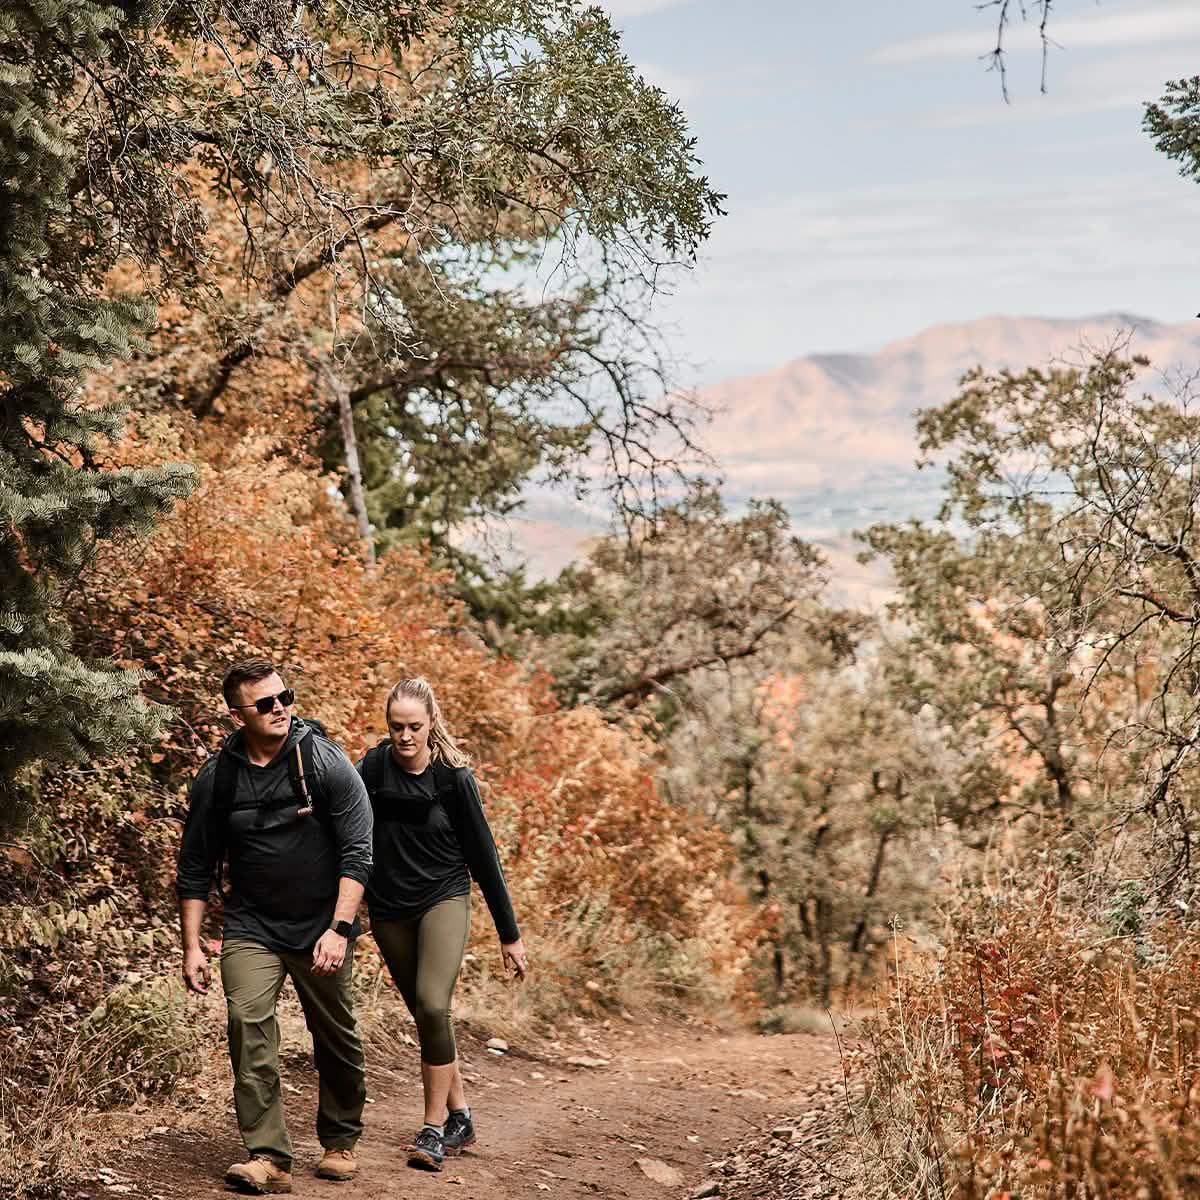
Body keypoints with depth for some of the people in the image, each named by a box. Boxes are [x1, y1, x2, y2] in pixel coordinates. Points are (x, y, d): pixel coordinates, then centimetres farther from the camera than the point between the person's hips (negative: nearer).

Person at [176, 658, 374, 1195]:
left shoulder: (326, 762, -11)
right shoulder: (216, 777, -4)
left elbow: (358, 851, -12)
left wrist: (339, 929, -20)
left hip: (322, 928, -1)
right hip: (250, 928, 1)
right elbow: (195, 869, 6)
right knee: (249, 1024, -18)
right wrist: (192, 945, 2)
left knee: (336, 1039, 9)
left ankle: (340, 1141, 31)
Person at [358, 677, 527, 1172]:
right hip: (388, 909, 3)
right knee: (425, 1016, 12)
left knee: (432, 1006, -20)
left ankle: (435, 1129, -11)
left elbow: (482, 855, -6)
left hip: (444, 899, -3)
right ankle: (459, 1118, 27)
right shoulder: (372, 769, -8)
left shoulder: (453, 778, -12)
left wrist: (509, 933, -3)